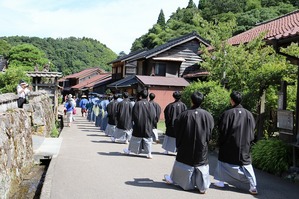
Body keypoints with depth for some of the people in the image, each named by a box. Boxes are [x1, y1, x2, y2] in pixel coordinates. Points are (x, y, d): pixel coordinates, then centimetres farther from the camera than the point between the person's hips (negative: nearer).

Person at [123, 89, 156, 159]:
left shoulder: (137, 104, -9)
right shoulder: (150, 105, -3)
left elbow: (134, 115, -8)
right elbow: (154, 116, -1)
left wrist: (135, 122, 4)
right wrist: (151, 124, 9)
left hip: (138, 126, -1)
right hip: (148, 126, 1)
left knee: (135, 139, 11)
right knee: (148, 140, 6)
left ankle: (129, 150, 26)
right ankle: (149, 153, 2)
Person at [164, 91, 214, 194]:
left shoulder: (184, 115, -15)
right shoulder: (208, 115, -10)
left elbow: (177, 130, -4)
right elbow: (210, 132, 1)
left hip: (186, 147, 0)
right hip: (202, 147, 0)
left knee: (182, 161, 17)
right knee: (201, 165, 10)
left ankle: (173, 179, 35)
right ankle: (203, 186, 10)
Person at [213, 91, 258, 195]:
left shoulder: (228, 113, -14)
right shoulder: (248, 114, -3)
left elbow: (222, 130, -9)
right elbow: (252, 129, 4)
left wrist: (221, 143, 4)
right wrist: (247, 141, 15)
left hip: (229, 145, -3)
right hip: (244, 146, 3)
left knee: (223, 161, 16)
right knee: (246, 165, 8)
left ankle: (221, 181, 24)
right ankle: (253, 186, 1)